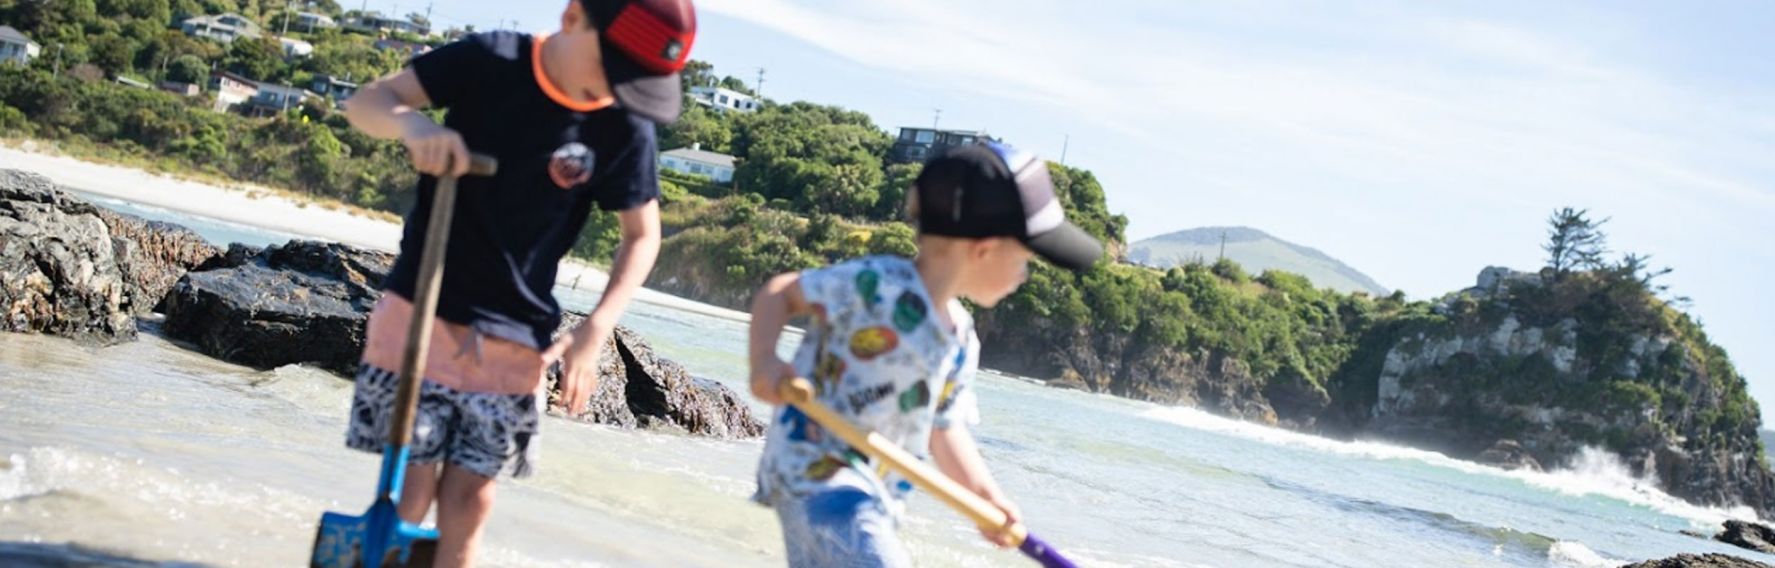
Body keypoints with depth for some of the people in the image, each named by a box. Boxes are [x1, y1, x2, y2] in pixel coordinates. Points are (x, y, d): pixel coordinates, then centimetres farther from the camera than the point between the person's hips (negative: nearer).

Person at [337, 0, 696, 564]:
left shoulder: (626, 130, -9)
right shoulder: (489, 60, -11)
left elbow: (642, 236, 4)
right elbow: (366, 102, -7)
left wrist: (594, 331, -9)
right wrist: (412, 124, -31)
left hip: (514, 341, 2)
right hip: (421, 309, -1)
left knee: (469, 495, 4)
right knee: (410, 485, -4)